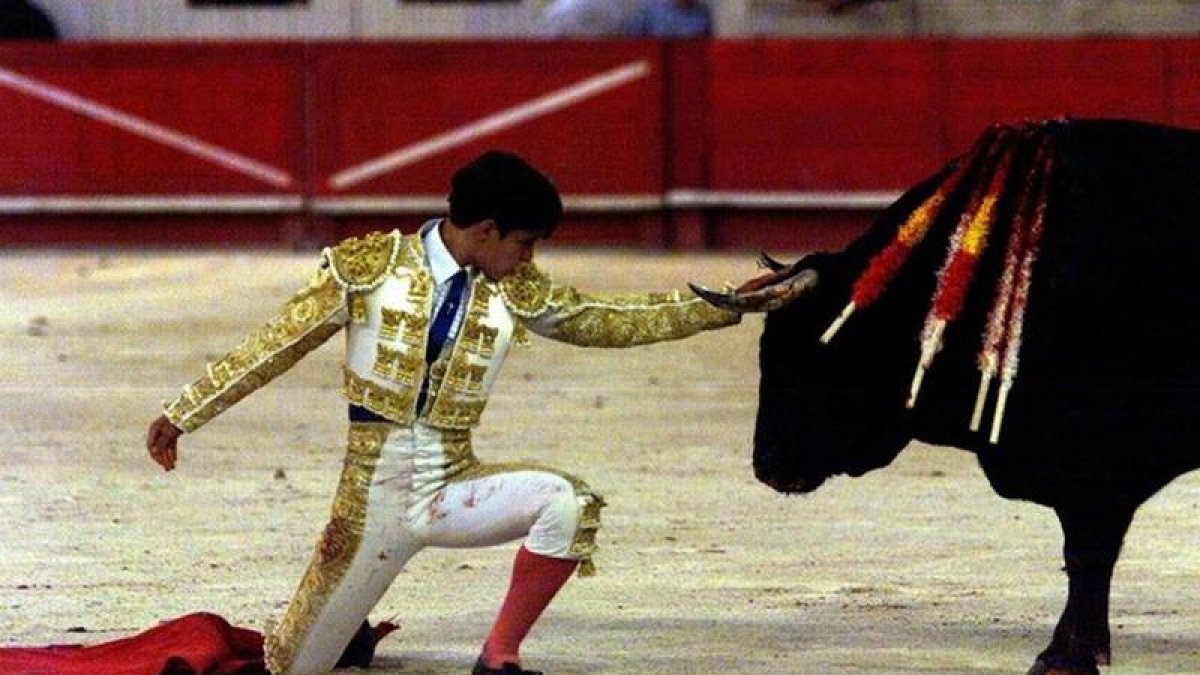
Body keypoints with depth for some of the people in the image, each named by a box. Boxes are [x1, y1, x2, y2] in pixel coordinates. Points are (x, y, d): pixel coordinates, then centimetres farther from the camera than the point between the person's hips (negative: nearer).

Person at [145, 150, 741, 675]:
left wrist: (723, 305, 6)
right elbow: (274, 347, -1)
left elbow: (604, 321, 11)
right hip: (376, 489, -3)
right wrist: (181, 415, 0)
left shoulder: (513, 292, 4)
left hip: (453, 484, 3)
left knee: (569, 503, -26)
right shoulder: (370, 268, -6)